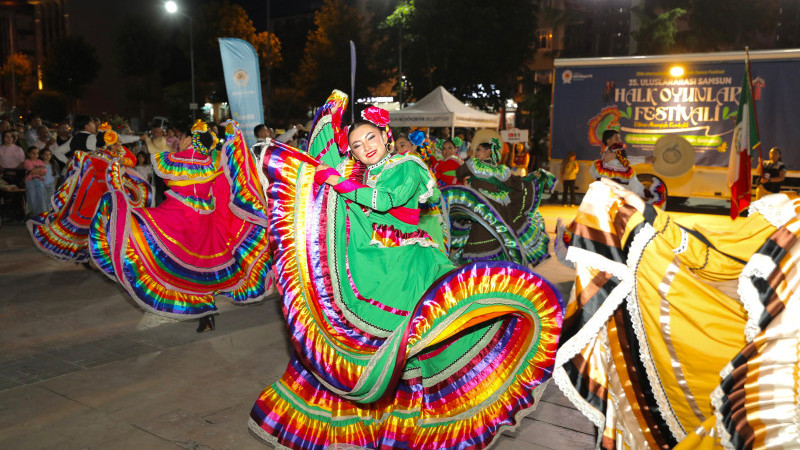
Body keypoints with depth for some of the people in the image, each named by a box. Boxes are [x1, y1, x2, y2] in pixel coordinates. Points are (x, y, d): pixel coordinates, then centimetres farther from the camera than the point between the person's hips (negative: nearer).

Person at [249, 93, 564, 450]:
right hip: (367, 265, 3)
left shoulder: (407, 166, 3)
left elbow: (387, 199, -13)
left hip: (405, 259, -3)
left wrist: (340, 183, -8)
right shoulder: (356, 178, 17)